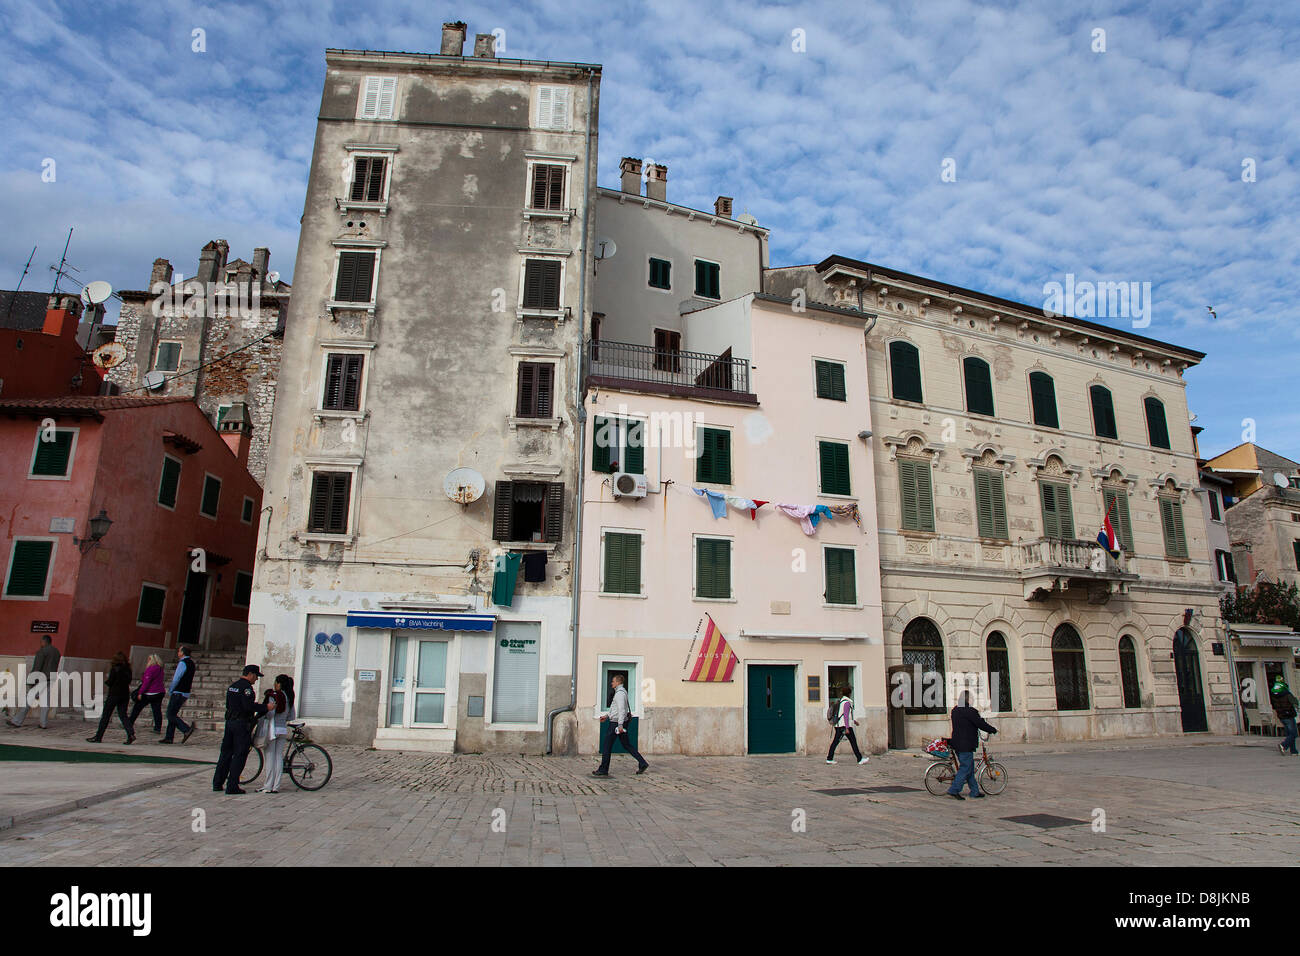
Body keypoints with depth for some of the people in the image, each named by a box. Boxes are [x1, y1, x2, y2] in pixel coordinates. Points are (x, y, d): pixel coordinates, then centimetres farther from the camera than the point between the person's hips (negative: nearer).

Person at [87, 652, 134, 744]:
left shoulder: (115, 669, -11)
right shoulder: (128, 669, 5)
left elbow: (109, 682, -10)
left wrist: (106, 680, 10)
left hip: (114, 694, -5)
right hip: (125, 694, 5)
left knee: (105, 716, 6)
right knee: (123, 715, 6)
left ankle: (98, 737, 14)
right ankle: (131, 734, -11)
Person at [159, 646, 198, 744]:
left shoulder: (182, 663, -14)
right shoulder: (192, 663, 15)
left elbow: (176, 679, -15)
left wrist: (170, 692, -4)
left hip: (178, 693, -9)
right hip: (186, 693, 9)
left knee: (170, 715, -7)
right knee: (172, 714, 13)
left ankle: (187, 729, -21)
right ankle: (169, 738, 14)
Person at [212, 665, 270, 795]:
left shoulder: (232, 686, 15)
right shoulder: (246, 687, -13)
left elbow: (228, 705, 20)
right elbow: (249, 705, -23)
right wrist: (265, 707, -16)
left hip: (229, 722, 9)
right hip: (242, 724, -9)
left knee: (225, 753, 14)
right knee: (239, 755, -3)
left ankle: (217, 784, 19)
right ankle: (232, 787, -3)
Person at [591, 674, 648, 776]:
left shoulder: (620, 693, -15)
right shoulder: (622, 691, 17)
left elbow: (621, 709, -23)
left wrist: (620, 725, -27)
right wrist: (606, 715, 28)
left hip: (617, 723, -10)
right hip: (619, 723, 10)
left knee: (606, 745, -2)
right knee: (627, 745, 11)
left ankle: (603, 770, 3)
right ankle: (643, 764, 8)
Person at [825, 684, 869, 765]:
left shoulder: (841, 701, 17)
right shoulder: (847, 702, -12)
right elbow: (846, 716, -19)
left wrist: (853, 720, 35)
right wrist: (847, 728, -22)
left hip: (838, 725, 9)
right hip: (845, 725, -9)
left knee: (835, 741, 5)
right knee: (853, 741, 1)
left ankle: (829, 758, 2)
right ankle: (860, 759, 6)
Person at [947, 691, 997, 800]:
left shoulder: (955, 710, 13)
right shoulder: (969, 711, -16)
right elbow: (981, 724, -13)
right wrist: (993, 730, 2)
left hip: (957, 744, 9)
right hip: (966, 745, -9)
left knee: (970, 768, 16)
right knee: (965, 768, -3)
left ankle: (975, 792, 21)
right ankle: (954, 790, -4)